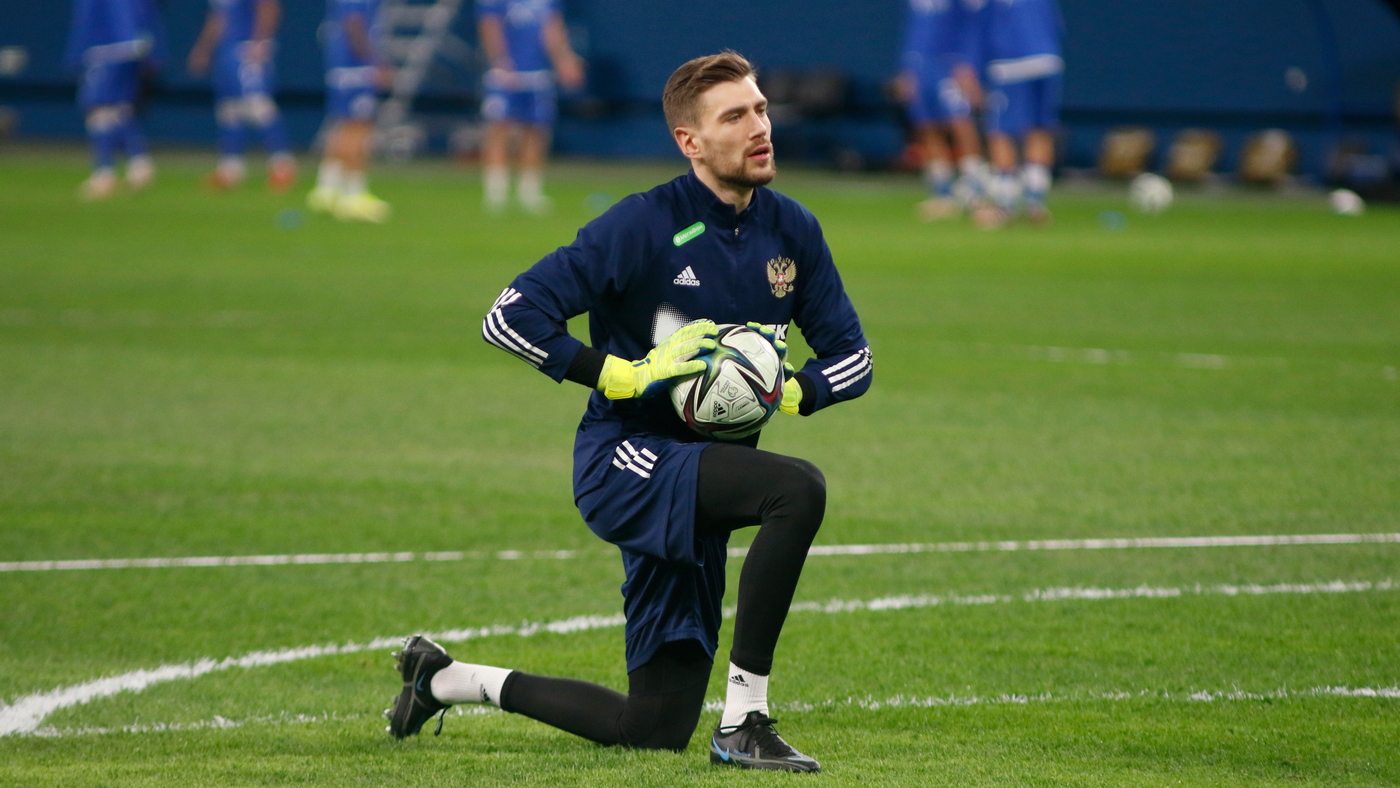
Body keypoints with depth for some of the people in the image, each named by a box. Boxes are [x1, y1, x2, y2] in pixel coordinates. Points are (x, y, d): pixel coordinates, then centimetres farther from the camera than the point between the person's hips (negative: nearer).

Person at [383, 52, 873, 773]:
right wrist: (626, 376, -20)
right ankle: (743, 723, -27)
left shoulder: (792, 231, 5)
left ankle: (447, 678, 28)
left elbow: (852, 357, 11)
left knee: (655, 729, 7)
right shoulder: (643, 226, -13)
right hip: (624, 463, -7)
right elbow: (509, 316, -14)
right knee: (799, 489, -34)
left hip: (703, 483, 7)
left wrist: (787, 392, -10)